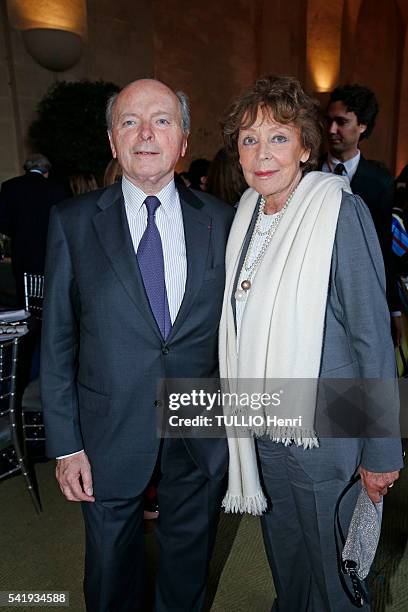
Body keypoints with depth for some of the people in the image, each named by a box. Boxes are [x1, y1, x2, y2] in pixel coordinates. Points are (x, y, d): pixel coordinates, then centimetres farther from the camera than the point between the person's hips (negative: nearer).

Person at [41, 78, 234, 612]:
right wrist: (65, 443, -6)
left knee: (190, 563, 25)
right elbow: (57, 340, -5)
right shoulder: (74, 221, -7)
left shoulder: (220, 220, -2)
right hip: (110, 433, -1)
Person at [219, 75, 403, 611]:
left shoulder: (340, 211, -16)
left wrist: (381, 451, -12)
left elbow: (372, 336, -15)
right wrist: (245, 409, 11)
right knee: (283, 555, 27)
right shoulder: (247, 212, 3)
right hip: (263, 425, 6)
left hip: (324, 432, -6)